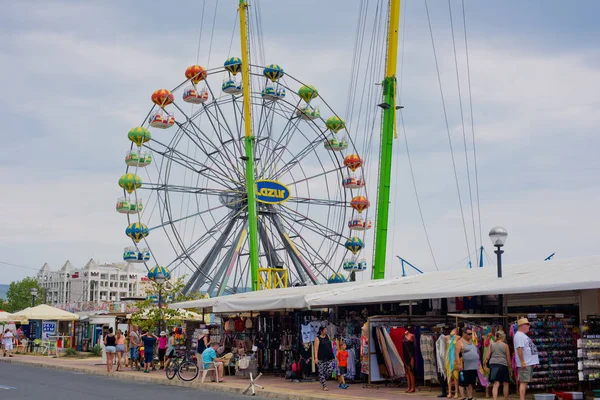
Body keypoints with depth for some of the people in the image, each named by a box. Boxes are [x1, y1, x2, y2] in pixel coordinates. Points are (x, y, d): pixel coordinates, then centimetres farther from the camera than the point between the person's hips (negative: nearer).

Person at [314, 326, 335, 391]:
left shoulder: (327, 336, 13)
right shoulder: (317, 338, -5)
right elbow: (316, 348, -11)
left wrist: (332, 355, 18)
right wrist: (316, 358, -20)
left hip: (329, 358, 5)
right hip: (321, 358, -5)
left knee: (330, 370, -6)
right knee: (321, 372, -2)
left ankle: (323, 379, 20)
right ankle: (324, 386, 3)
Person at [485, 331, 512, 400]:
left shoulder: (492, 345, 8)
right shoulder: (505, 345, 1)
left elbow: (488, 356, 8)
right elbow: (508, 358, 2)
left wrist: (486, 361, 25)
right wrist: (510, 367, 11)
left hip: (493, 364, 3)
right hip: (503, 364, -3)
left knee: (496, 384, -3)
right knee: (506, 383, 14)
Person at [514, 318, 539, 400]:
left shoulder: (523, 335, 21)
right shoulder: (519, 335, -12)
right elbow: (519, 349, -22)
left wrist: (533, 362, 24)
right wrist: (522, 362, -26)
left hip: (529, 363, 10)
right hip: (525, 363, -10)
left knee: (525, 382, 10)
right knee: (523, 382, -11)